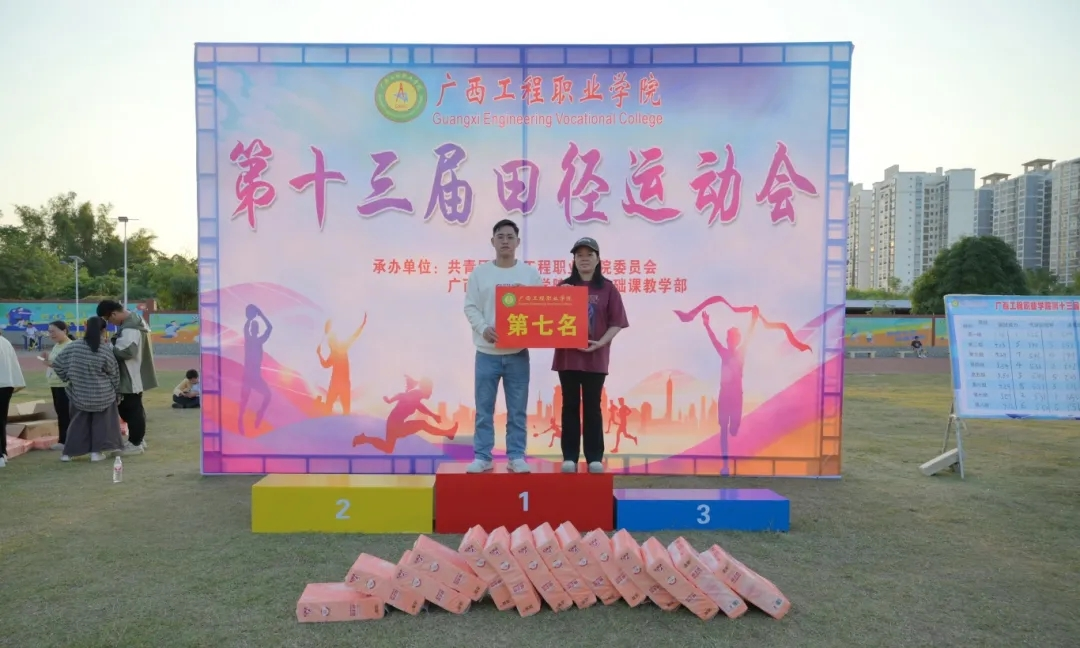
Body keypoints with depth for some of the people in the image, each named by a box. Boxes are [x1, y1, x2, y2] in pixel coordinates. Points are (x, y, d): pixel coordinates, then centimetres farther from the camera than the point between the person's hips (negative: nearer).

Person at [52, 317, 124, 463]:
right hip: (102, 394, -3)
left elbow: (57, 365, 1)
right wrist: (117, 393, 11)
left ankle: (68, 452, 17)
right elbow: (114, 375, -2)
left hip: (79, 393, 3)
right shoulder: (106, 350, -11)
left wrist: (68, 378, 15)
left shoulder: (73, 347, -6)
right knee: (101, 422, 11)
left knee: (78, 423, 16)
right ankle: (97, 451, 8)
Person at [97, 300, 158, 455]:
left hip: (131, 377, -10)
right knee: (135, 408, 18)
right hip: (135, 375, 10)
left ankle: (135, 443, 8)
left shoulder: (130, 329, -23)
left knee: (131, 409, -1)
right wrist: (114, 345, 6)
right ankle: (139, 438, 29)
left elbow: (126, 351, -31)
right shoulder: (134, 320, 10)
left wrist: (108, 348, -16)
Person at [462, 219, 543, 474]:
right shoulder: (479, 273, 4)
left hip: (518, 353, 1)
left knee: (517, 410, 7)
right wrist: (484, 329, -16)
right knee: (484, 409, 5)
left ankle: (516, 457, 16)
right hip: (487, 352, 0)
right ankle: (482, 457, 14)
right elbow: (470, 307, 1)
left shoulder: (531, 273, 6)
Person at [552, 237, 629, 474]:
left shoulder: (607, 288, 2)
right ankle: (569, 456, 12)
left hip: (595, 358, -1)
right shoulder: (563, 287, 6)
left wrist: (600, 343, -14)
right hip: (567, 355, 1)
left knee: (593, 406, 5)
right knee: (570, 406, 6)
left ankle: (595, 457, 12)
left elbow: (616, 322, 0)